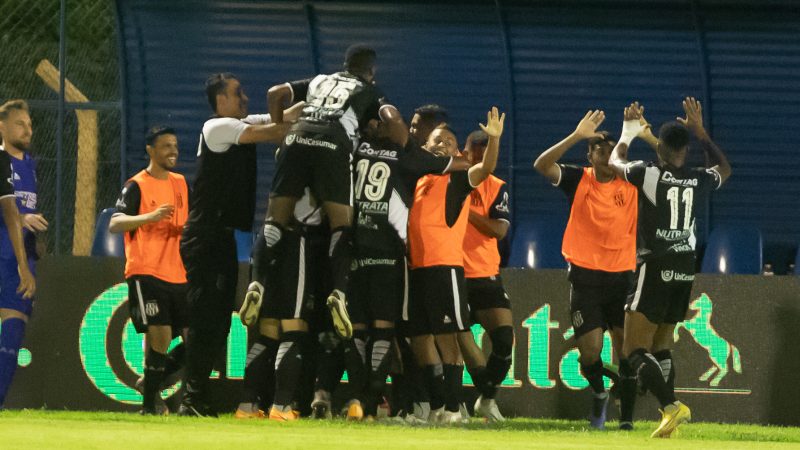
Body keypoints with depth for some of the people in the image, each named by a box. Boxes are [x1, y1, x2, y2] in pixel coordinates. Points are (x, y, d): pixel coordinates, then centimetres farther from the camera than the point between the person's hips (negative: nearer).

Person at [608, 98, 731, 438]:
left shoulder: (648, 174, -9)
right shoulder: (700, 180, 2)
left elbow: (615, 163, 13)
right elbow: (723, 168, 28)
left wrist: (628, 132, 30)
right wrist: (700, 131, 32)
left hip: (655, 267, -5)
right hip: (685, 269, 5)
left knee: (635, 351, -7)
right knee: (661, 346, 20)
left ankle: (671, 406, -27)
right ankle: (670, 415, 12)